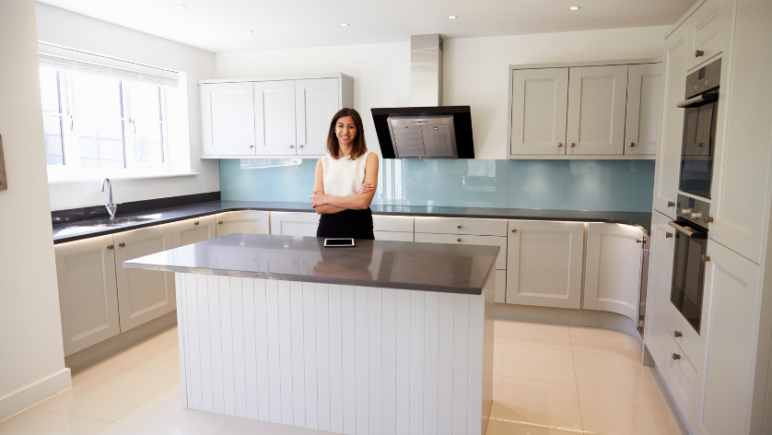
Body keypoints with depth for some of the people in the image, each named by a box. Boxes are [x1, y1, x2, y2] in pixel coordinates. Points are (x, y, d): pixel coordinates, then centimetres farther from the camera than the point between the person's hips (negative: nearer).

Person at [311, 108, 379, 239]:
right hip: (328, 229, 2)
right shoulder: (323, 162, 4)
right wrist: (354, 200, -15)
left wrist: (326, 199, -7)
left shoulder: (369, 158, -2)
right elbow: (319, 208, -6)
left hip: (359, 229, -2)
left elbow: (364, 202, -14)